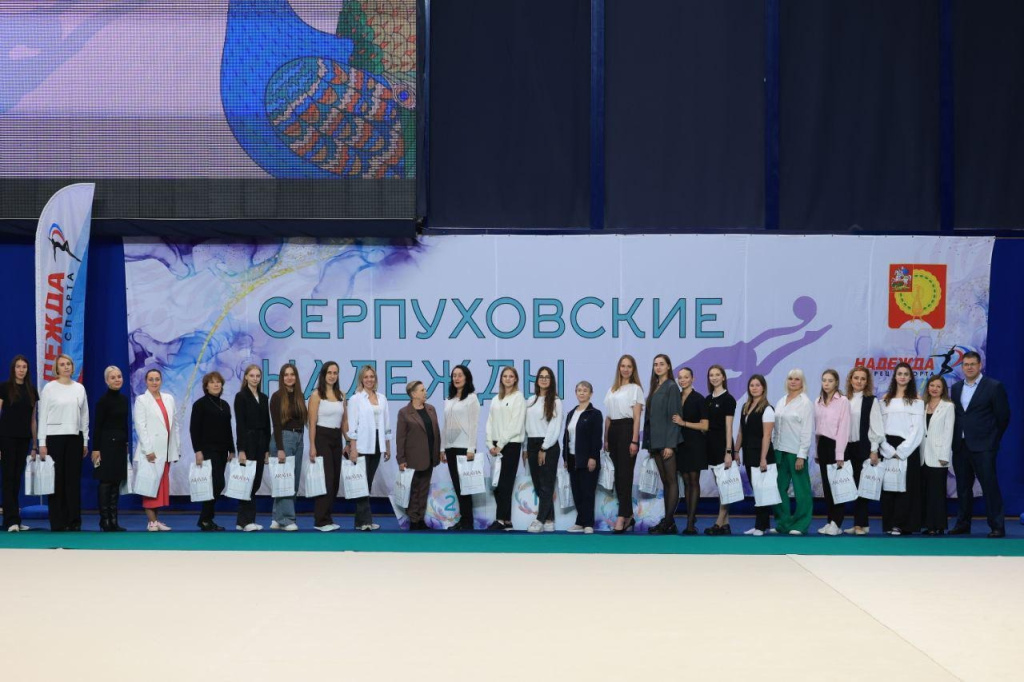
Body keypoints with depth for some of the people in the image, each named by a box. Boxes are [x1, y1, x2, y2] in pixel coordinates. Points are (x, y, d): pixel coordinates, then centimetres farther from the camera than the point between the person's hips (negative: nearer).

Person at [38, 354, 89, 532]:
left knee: (74, 479, 2)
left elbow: (84, 415, 12)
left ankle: (74, 521, 7)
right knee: (56, 479, -2)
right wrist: (42, 443, -7)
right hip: (55, 436, -3)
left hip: (75, 437, 3)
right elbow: (43, 416, -2)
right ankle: (57, 522, 2)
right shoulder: (49, 388, 0)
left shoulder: (80, 388, 10)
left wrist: (85, 441, 9)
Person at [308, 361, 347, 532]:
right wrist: (312, 446, -14)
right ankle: (321, 521, -4)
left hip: (337, 439, 6)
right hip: (322, 438, -6)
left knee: (335, 480, 6)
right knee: (326, 479, -9)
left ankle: (326, 518, 14)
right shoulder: (317, 395, -6)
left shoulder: (341, 395, 11)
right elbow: (312, 423, -9)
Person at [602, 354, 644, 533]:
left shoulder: (635, 389, 0)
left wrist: (634, 441, -12)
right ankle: (629, 515, 14)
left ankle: (622, 517, -13)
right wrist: (606, 439, 12)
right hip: (613, 430, 6)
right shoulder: (612, 389, 16)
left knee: (625, 474, -10)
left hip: (627, 429, -6)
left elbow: (637, 417, -5)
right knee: (618, 474, 7)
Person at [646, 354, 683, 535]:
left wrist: (670, 444, -18)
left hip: (667, 441, -8)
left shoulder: (671, 387, -7)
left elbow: (674, 416, -12)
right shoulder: (655, 388, 15)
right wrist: (650, 444, 12)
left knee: (671, 481, -5)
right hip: (655, 442, 8)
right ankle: (668, 521, 11)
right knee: (665, 482, 9)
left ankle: (668, 523, -6)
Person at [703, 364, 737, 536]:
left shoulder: (728, 399, -6)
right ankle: (725, 524, 10)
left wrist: (728, 452, -15)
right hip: (711, 445, 7)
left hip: (722, 445, -7)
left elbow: (728, 427, -10)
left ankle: (719, 523, -5)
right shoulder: (708, 399, 14)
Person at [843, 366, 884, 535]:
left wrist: (874, 451, -8)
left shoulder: (871, 401, -2)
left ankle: (861, 524, 1)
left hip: (863, 448, -4)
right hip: (848, 447, 4)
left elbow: (876, 427, -4)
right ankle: (858, 523, 12)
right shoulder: (845, 400, 9)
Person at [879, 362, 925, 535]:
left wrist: (901, 450, -11)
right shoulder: (886, 399, 12)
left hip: (907, 448, -3)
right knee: (888, 486, 1)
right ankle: (889, 525, 5)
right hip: (888, 448, 3)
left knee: (906, 487, -4)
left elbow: (918, 429, -3)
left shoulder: (916, 401, 3)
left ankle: (903, 525, -3)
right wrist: (889, 450, -6)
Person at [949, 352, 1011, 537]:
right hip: (960, 446, 5)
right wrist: (955, 441, 5)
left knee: (990, 486, -6)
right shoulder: (956, 388, 12)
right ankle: (963, 524, 18)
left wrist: (993, 439, 0)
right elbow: (954, 413, 13)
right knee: (963, 487, 10)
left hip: (982, 446, -5)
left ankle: (997, 526, -2)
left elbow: (1003, 416, -2)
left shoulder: (994, 387, -4)